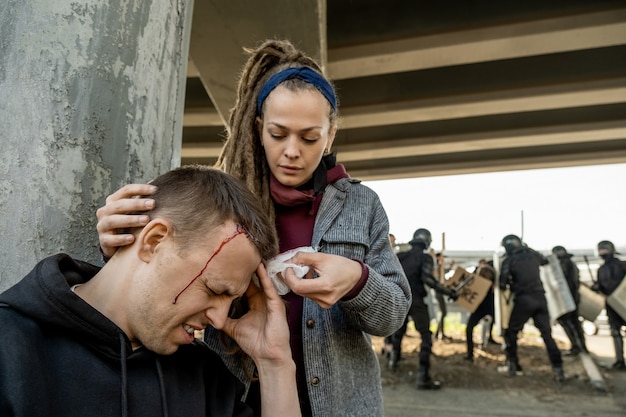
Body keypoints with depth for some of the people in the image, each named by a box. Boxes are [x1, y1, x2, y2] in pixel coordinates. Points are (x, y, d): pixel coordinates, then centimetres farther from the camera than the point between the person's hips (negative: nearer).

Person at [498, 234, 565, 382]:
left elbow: (502, 284, -5)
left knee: (511, 332, 10)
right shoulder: (533, 254, 10)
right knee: (547, 333, 9)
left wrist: (510, 285, 17)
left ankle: (513, 364, 9)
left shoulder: (509, 260, -3)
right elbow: (545, 261, 34)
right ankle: (558, 368, 5)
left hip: (524, 299, -4)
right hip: (540, 297, 4)